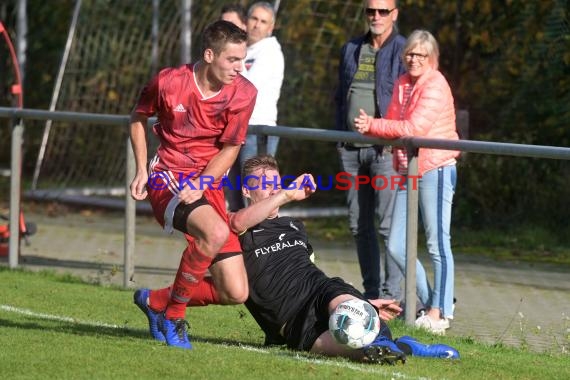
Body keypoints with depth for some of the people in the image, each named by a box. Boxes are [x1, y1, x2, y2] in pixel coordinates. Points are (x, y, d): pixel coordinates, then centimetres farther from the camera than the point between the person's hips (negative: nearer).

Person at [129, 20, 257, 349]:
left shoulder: (244, 94, -8)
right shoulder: (169, 82, -11)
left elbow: (230, 148, 0)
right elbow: (139, 118, 9)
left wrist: (200, 184, -15)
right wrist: (142, 170, 1)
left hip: (207, 185, 4)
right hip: (166, 180, -4)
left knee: (236, 294, -3)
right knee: (216, 233, -36)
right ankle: (174, 315, -15)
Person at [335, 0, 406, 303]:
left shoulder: (403, 51, -3)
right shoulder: (351, 50, 15)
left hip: (386, 149, -6)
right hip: (351, 149, 6)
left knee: (389, 224, -8)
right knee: (359, 225, 10)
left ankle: (392, 295, -7)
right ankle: (371, 292, 17)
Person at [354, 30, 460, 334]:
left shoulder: (436, 86, -11)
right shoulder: (403, 84, 14)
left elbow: (414, 128, -20)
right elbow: (394, 123, 13)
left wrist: (372, 126, -17)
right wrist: (369, 127, -8)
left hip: (435, 170, -9)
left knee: (437, 244, -7)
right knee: (396, 246, 7)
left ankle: (440, 312, -1)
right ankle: (428, 302, 20)